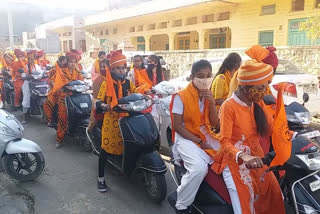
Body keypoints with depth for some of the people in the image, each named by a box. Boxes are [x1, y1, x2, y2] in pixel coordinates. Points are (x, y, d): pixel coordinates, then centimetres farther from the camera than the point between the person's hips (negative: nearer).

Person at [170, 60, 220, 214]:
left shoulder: (208, 95, 9)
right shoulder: (181, 96, -10)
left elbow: (214, 123, 4)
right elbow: (177, 126, -13)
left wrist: (212, 102, -10)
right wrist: (199, 142, -17)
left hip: (206, 136, 6)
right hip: (186, 137, -6)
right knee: (200, 167, -31)